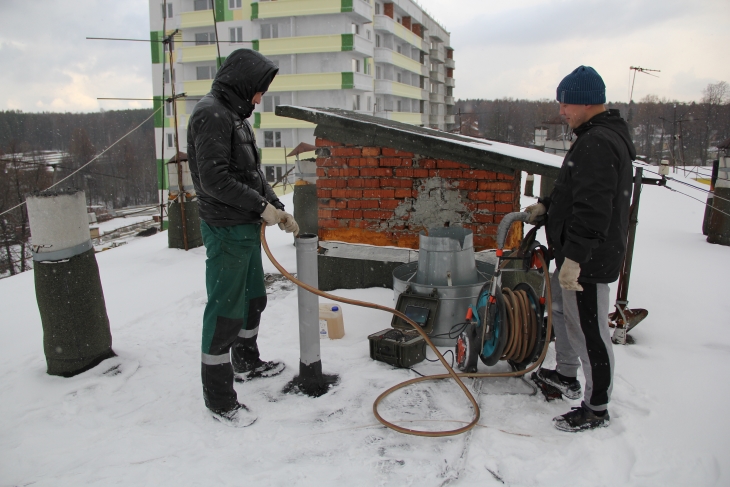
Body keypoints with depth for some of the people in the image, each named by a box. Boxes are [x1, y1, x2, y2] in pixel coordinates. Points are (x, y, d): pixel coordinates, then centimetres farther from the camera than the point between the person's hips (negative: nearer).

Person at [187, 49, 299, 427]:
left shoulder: (235, 115, 17)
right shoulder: (211, 114, -15)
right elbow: (213, 179, -24)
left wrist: (278, 209, 9)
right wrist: (261, 205, -17)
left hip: (246, 228, 10)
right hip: (226, 230, -10)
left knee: (253, 299, 22)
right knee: (225, 310, -3)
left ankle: (246, 362, 42)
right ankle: (219, 398, 9)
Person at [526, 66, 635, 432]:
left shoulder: (597, 143, -22)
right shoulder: (601, 137, 14)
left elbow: (593, 207, -29)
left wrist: (574, 257, -30)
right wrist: (547, 205, 21)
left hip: (588, 258, -12)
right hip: (577, 254, 12)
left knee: (589, 332, -1)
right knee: (560, 306, 25)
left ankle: (596, 409, 14)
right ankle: (566, 375, 42)